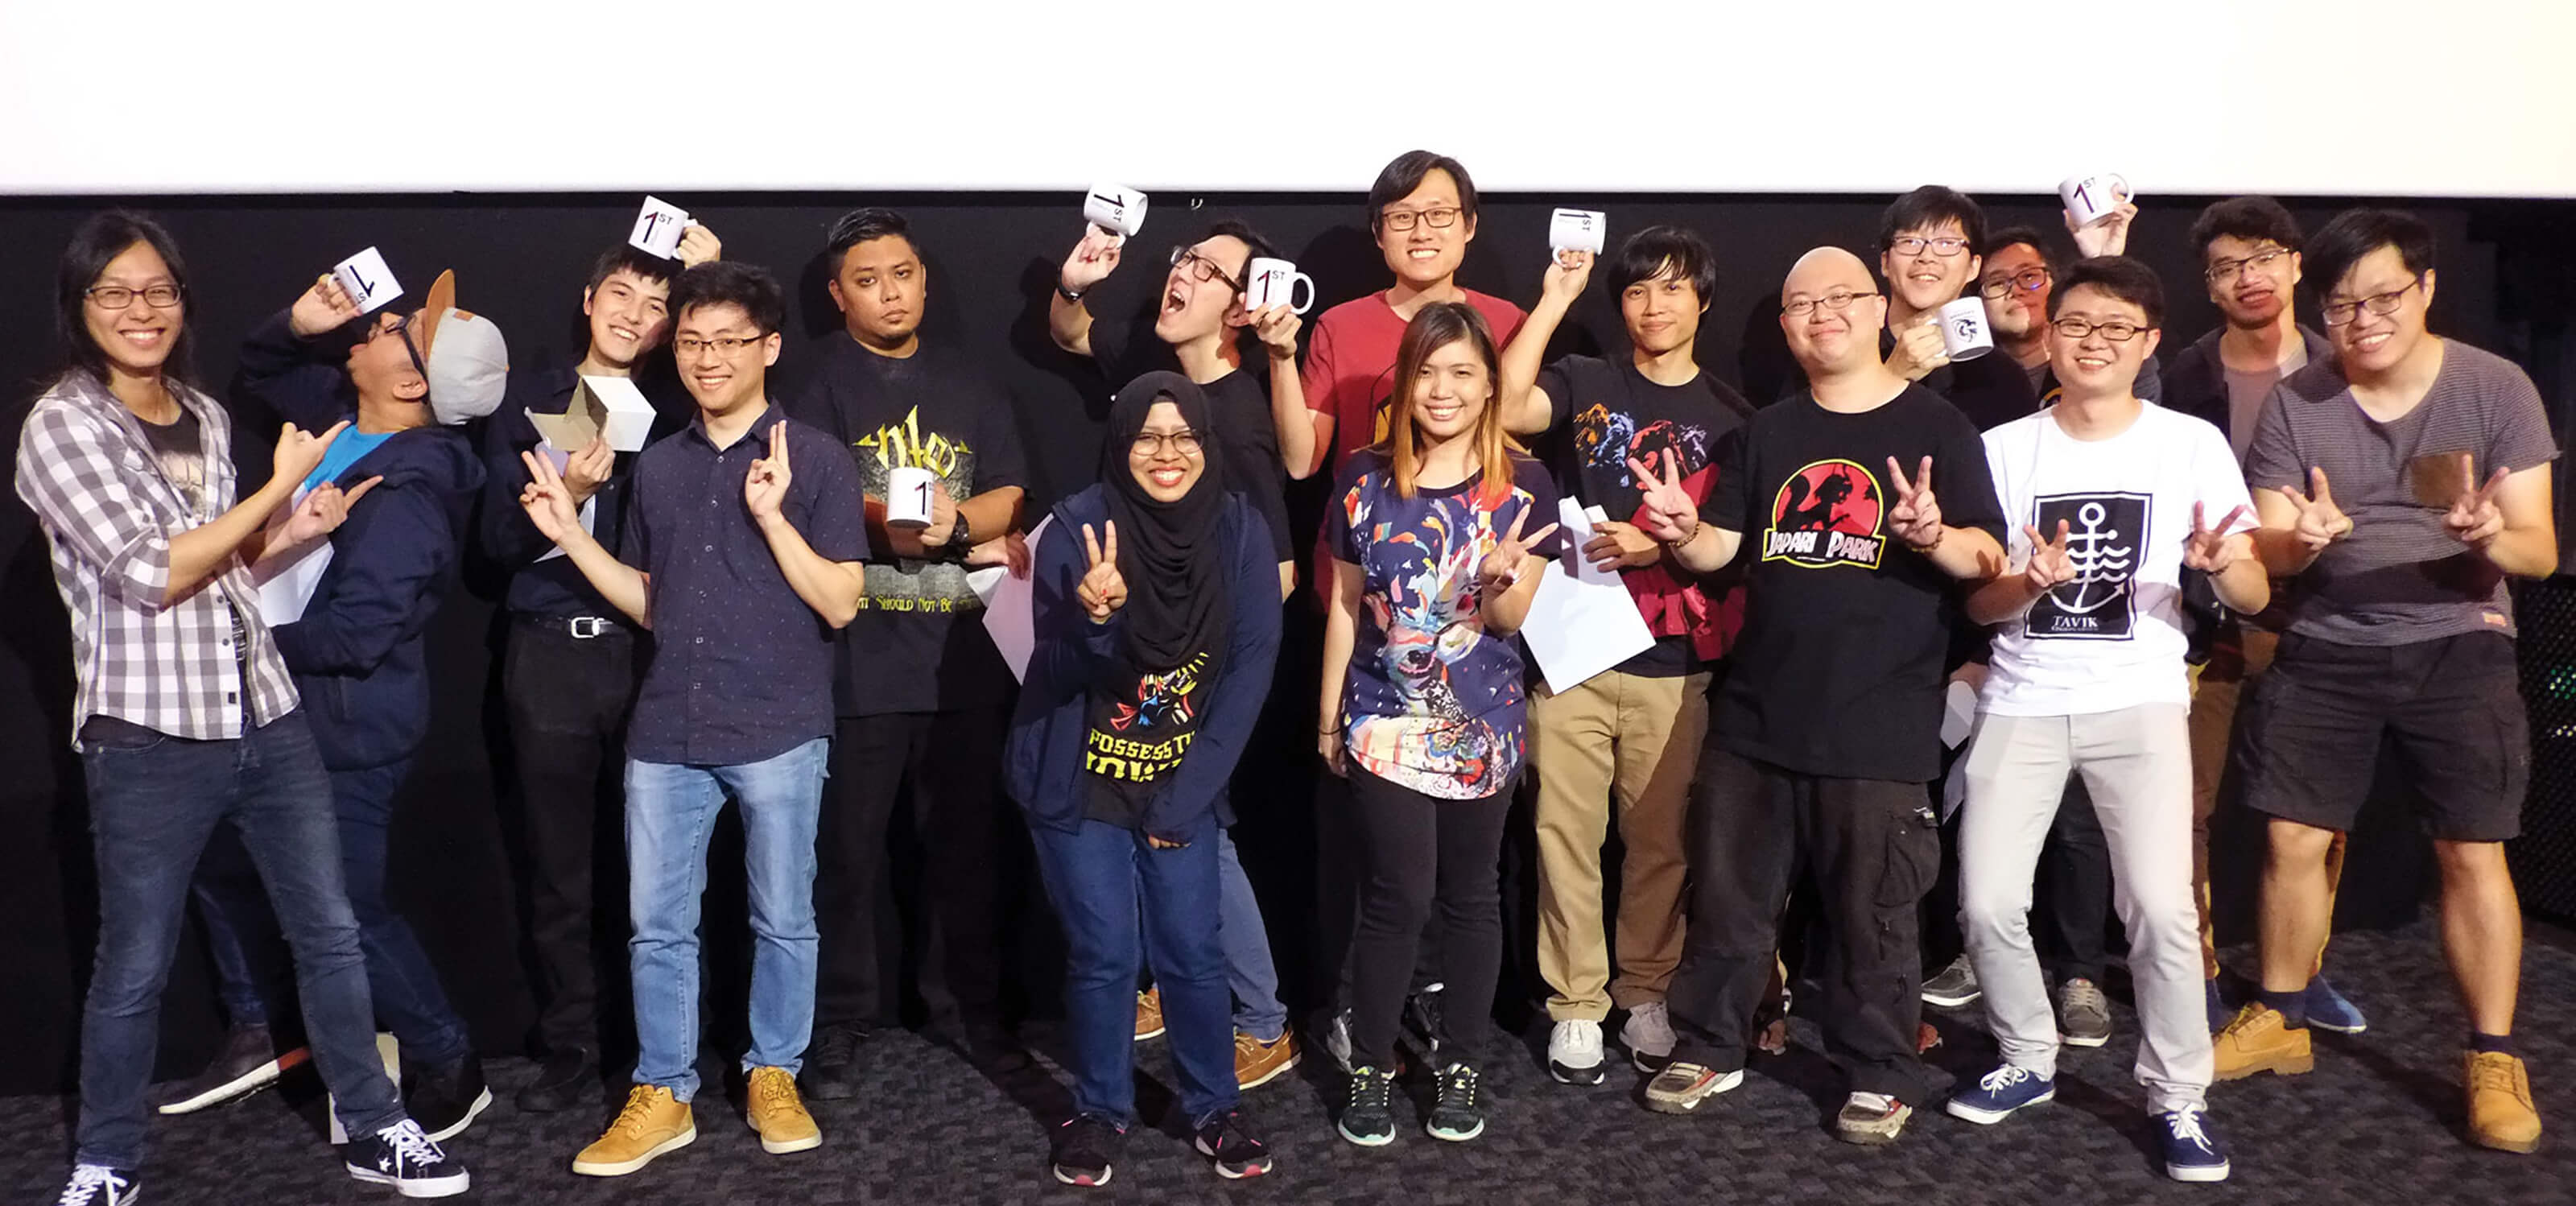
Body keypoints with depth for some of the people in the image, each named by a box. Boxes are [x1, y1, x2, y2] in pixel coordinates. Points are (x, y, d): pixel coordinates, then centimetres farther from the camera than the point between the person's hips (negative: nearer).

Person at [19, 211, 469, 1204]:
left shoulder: (206, 415, 11)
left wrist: (293, 534, 3)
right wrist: (282, 485, -12)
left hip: (266, 713, 6)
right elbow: (152, 573, -17)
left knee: (329, 931, 10)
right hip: (149, 735, -6)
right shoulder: (60, 426, -9)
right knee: (135, 966, 7)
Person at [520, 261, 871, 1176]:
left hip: (778, 732, -4)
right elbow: (650, 606, 16)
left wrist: (771, 516, -19)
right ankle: (663, 1095, 20)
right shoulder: (658, 467, 11)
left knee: (782, 919, 8)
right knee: (657, 924, 8)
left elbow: (840, 604, -8)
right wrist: (569, 533, 5)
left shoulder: (815, 458, -3)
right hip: (666, 733, 4)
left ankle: (773, 1076, 25)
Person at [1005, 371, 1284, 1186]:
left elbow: (1250, 666, -7)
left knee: (1192, 951, 4)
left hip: (1182, 785, 2)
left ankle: (1214, 1108, 25)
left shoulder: (1239, 531, -8)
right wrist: (1093, 617, -39)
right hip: (1079, 783, -2)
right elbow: (1058, 670, -15)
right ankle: (1101, 1111, 24)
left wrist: (1186, 796, -10)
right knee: (1104, 956, 2)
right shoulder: (1077, 526, -15)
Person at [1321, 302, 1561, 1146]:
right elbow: (1344, 605, 7)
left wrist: (1502, 577, -24)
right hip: (1385, 722, -1)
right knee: (1398, 896, -4)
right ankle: (1370, 1069, 13)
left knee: (1470, 896, 10)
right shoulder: (1365, 481, 0)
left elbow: (1516, 621, -2)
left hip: (1481, 727, 1)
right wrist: (1329, 716, 9)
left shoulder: (1522, 486, -2)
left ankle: (1461, 1067, 24)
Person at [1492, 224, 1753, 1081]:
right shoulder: (1585, 384, 6)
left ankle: (1645, 993, 24)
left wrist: (1655, 545, -11)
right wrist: (1554, 300, -10)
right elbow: (1506, 407, -14)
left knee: (1660, 842, 8)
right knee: (1567, 834, 1)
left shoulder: (1731, 416, 10)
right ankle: (1576, 1004, 13)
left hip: (1674, 667, 1)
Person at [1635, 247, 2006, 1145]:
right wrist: (1683, 533, -14)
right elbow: (1718, 550, 8)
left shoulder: (1937, 427, -2)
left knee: (1872, 913, 4)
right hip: (1756, 711, 4)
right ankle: (1709, 1049, 28)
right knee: (1726, 896, 12)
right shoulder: (1766, 434, 12)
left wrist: (1937, 536, -27)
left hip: (1879, 724, -4)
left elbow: (1989, 561, -6)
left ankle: (1881, 1075, 21)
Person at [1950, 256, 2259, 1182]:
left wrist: (2222, 561, -25)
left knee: (2161, 907, -15)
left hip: (2138, 700, -2)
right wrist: (2029, 582, -18)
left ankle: (2178, 1096, 4)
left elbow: (2253, 598, -2)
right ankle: (2028, 1060, 21)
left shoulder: (2193, 444, 1)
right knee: (1987, 905, -4)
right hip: (2021, 703, 2)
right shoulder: (2005, 449, 5)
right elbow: (1977, 603, 4)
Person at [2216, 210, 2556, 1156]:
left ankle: (2494, 1060, 8)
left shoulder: (2497, 390, -6)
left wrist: (2494, 537, -30)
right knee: (2294, 838, 4)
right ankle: (2280, 1022, 22)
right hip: (2327, 648, 2)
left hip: (2457, 645, -2)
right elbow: (2268, 552, -3)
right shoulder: (2295, 402, -2)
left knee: (2472, 852, -5)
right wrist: (2297, 542, -27)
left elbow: (2540, 551, -7)